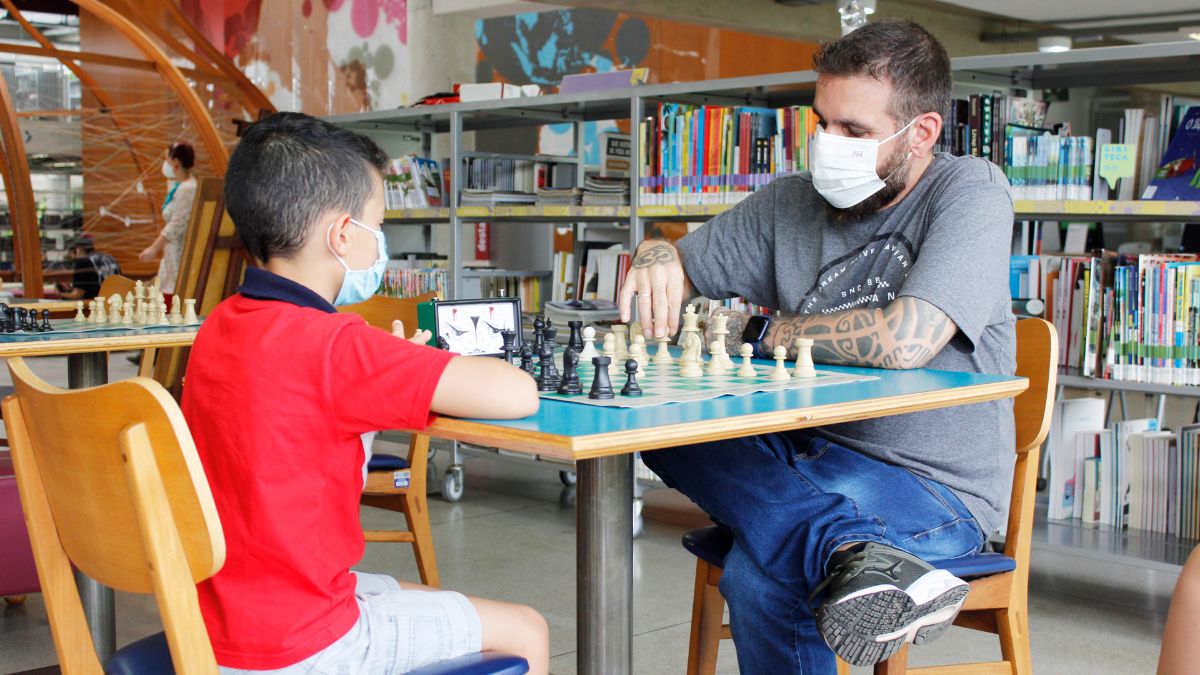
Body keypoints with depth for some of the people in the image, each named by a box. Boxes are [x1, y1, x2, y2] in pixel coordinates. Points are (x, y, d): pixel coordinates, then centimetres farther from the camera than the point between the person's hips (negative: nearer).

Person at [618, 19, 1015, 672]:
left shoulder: (969, 193, -11)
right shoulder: (791, 202, 6)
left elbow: (904, 342, -25)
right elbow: (678, 262, 13)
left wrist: (758, 333, -11)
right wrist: (656, 260, -15)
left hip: (937, 488, -8)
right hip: (808, 455, 8)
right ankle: (854, 551, -39)